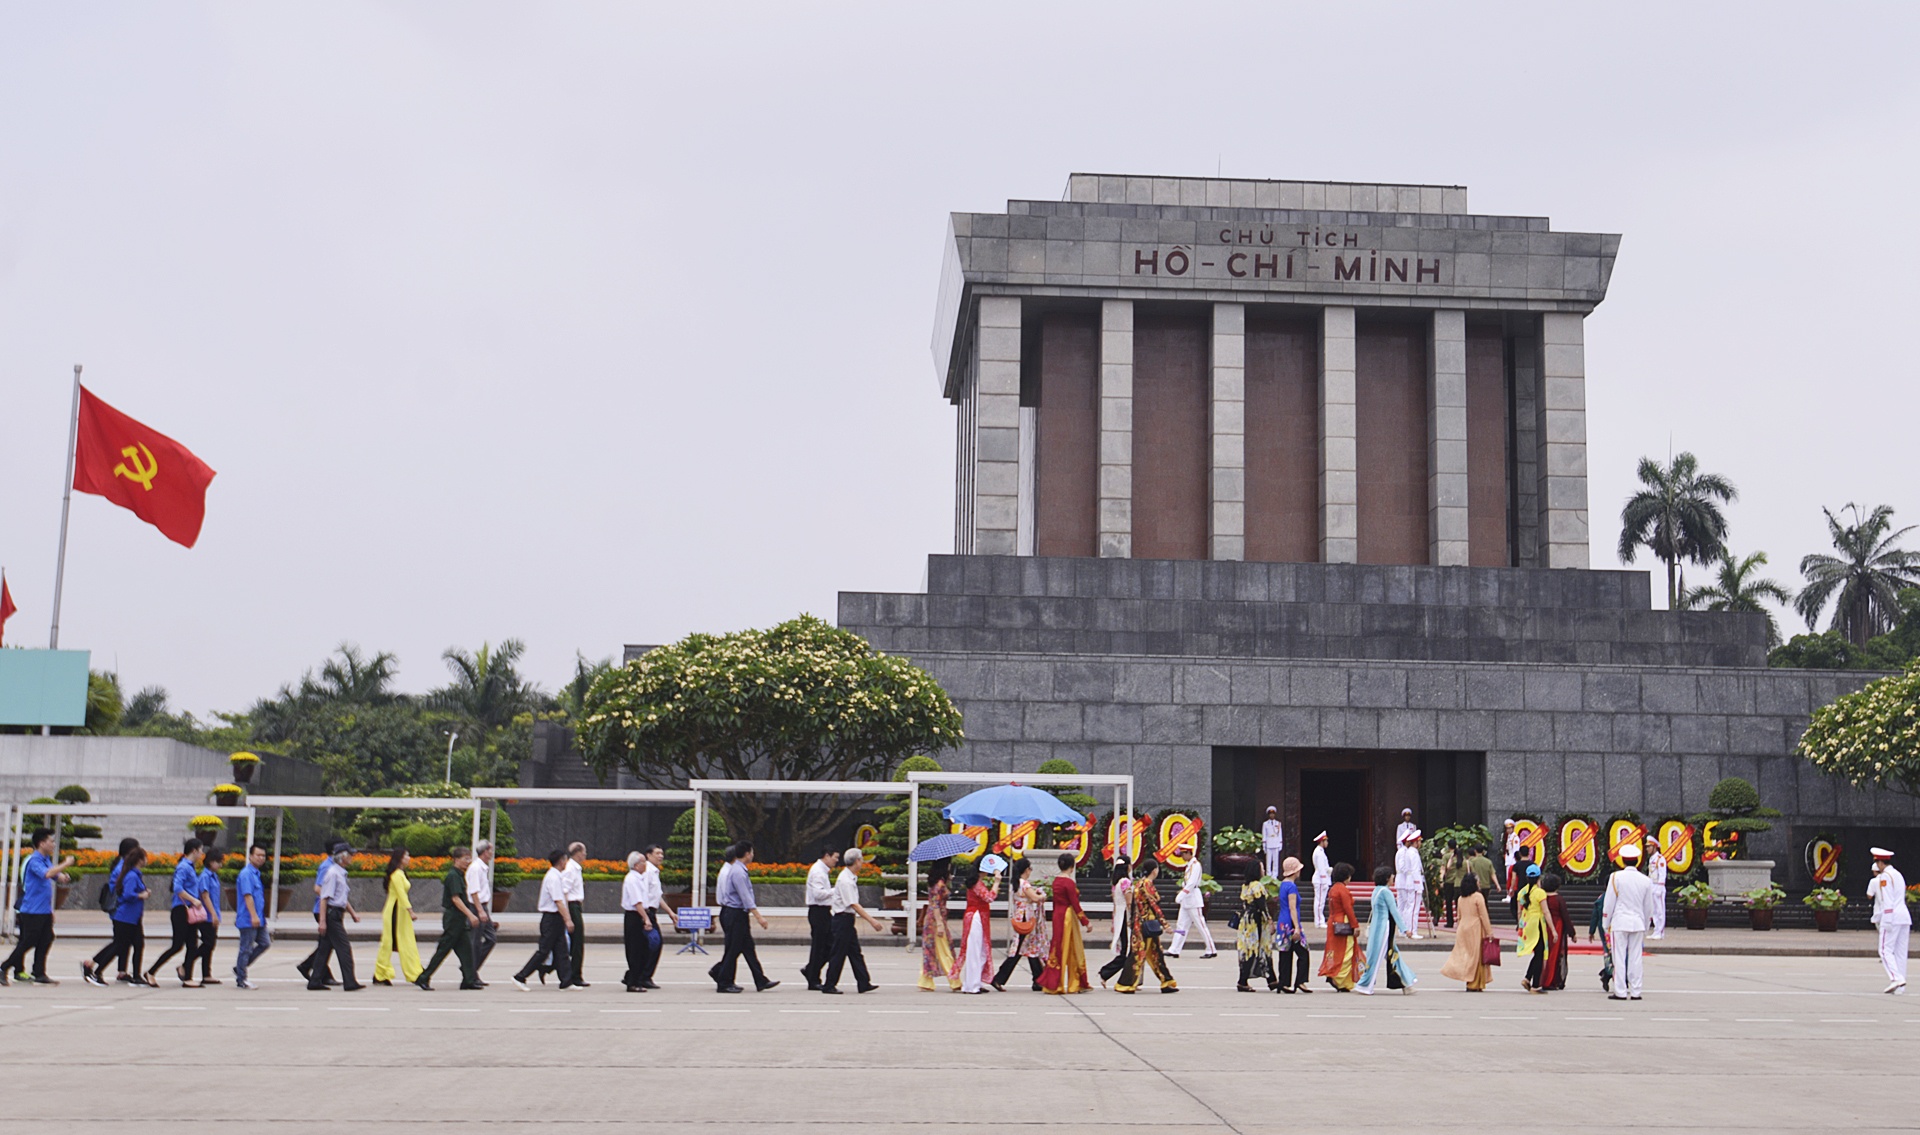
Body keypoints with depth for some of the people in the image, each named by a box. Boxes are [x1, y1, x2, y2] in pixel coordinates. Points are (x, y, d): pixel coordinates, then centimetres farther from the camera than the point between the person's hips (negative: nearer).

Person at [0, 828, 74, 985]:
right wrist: (65, 864, -25)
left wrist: (63, 876, -2)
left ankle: (40, 975, 9)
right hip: (32, 911, -9)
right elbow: (47, 873, -32)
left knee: (45, 941, 6)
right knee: (28, 942, -6)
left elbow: (57, 876, 21)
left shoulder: (47, 860, 14)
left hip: (45, 911, 9)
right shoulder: (34, 860, -14)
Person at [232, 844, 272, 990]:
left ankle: (240, 968, 18)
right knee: (246, 949, -2)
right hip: (247, 919, -9)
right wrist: (254, 916, -27)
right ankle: (241, 980, 6)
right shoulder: (246, 874, -14)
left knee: (265, 943, 9)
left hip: (258, 920, 9)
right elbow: (247, 895, -22)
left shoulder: (256, 874, 15)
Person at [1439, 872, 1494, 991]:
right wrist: (1489, 932, -7)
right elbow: (1483, 916, -11)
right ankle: (1474, 985, 2)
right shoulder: (1478, 897, -11)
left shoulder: (1461, 898, 8)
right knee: (1476, 955, 1)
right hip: (1475, 928, -6)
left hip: (1462, 928, 6)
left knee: (1463, 954, 11)